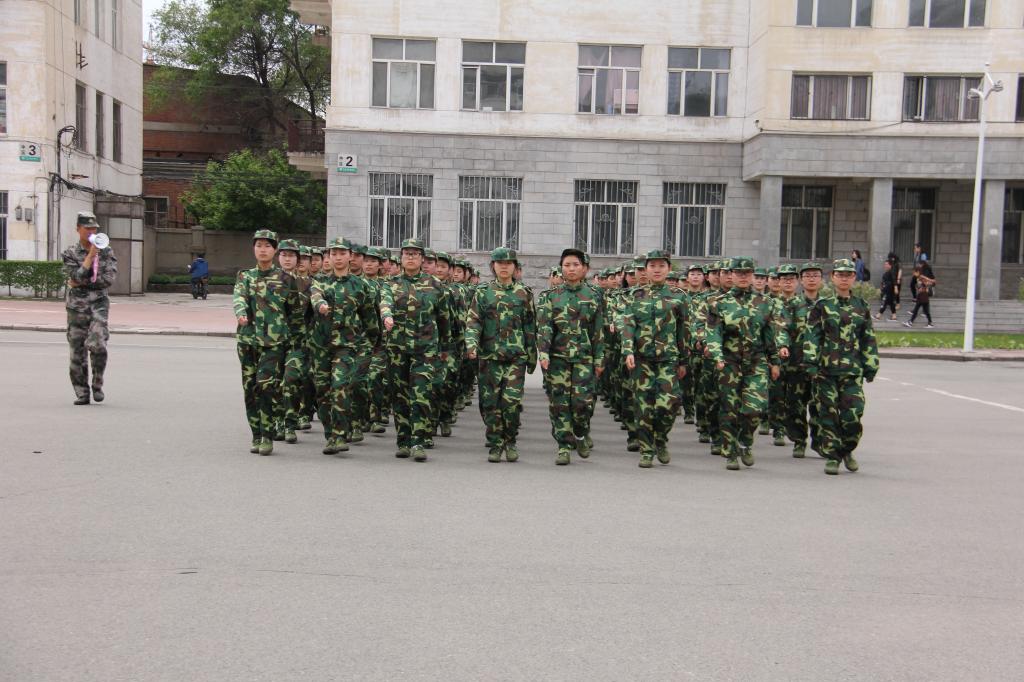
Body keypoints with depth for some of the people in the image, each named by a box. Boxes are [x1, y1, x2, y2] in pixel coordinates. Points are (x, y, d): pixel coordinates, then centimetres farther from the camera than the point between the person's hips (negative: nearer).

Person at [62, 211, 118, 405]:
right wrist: (91, 254, -14)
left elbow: (109, 278, -6)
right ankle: (82, 393, 12)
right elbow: (77, 276, -12)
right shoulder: (70, 253, 3)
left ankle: (97, 385, 1)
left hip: (98, 304, -1)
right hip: (76, 306, 1)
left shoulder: (106, 252, 5)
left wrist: (82, 283, -10)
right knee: (77, 351, 2)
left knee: (97, 344, -19)